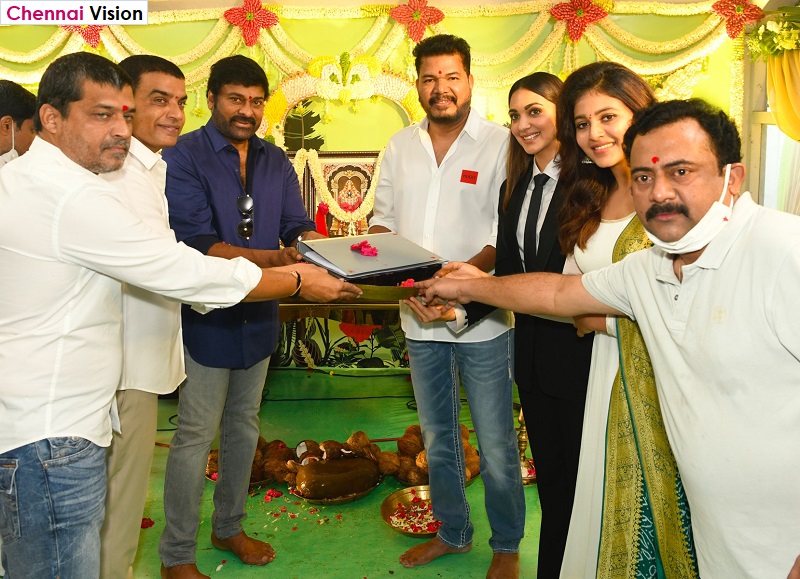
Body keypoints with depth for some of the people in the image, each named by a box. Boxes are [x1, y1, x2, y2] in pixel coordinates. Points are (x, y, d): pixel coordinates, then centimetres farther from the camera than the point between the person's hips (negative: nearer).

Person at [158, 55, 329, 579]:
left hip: (259, 315, 6)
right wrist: (272, 259, -35)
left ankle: (229, 527, 37)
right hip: (207, 318, -6)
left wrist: (313, 245, -22)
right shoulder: (183, 157, -13)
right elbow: (197, 243, -22)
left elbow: (299, 227, 3)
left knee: (244, 427, 18)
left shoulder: (275, 161, 7)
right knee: (196, 435, 1)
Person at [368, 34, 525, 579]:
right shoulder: (401, 146, 8)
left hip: (482, 316, -5)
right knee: (438, 437, 19)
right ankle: (453, 532, 39)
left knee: (496, 444, 6)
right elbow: (384, 218, 14)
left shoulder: (500, 144, -8)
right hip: (419, 316, 5)